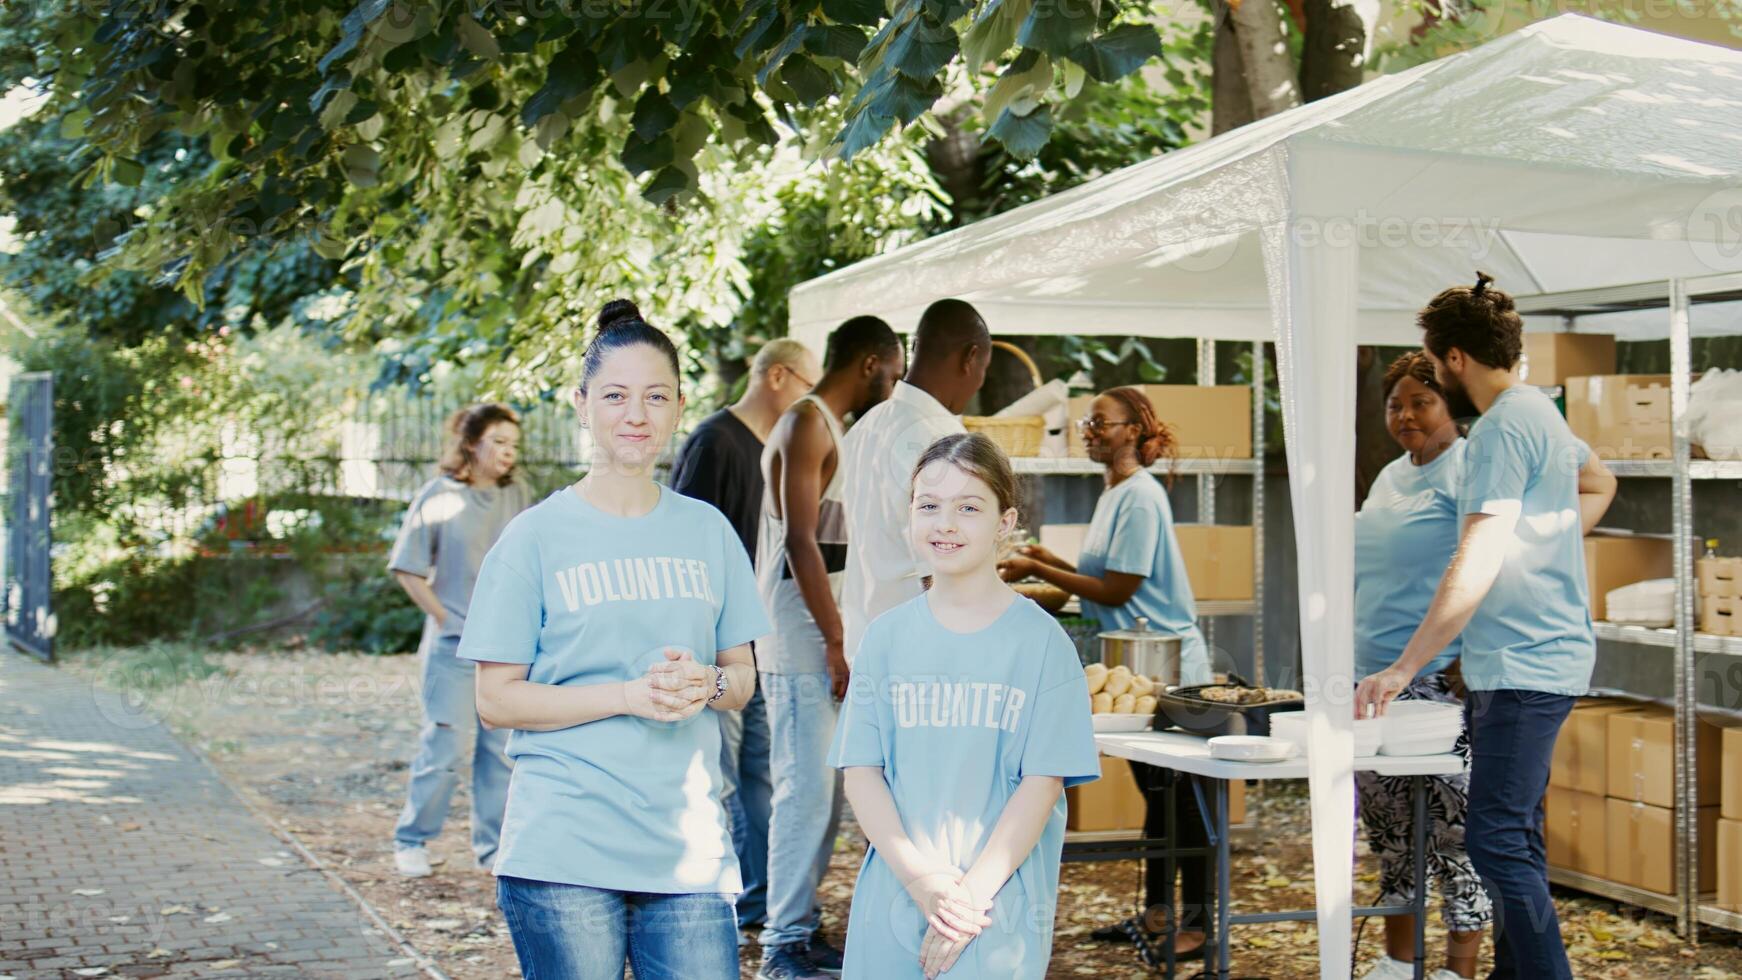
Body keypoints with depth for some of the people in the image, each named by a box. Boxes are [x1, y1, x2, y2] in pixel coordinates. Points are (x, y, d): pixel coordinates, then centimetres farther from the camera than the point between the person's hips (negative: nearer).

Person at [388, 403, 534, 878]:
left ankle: (494, 847, 17)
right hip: (454, 644, -4)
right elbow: (407, 568, -1)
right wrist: (444, 617, -5)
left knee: (501, 749, 7)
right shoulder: (439, 496, -5)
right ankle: (411, 841, 12)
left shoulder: (519, 496, 6)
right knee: (443, 749, -4)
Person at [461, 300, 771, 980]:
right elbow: (496, 700, -3)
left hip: (690, 849, 3)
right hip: (565, 853, -3)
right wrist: (630, 696, -15)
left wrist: (708, 686, -9)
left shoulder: (707, 531, 10)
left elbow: (742, 674, 15)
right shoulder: (538, 536, -1)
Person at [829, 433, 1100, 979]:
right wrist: (920, 878, -11)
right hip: (891, 900, 3)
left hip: (999, 909, -2)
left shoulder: (1040, 641, -2)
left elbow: (1043, 782, -6)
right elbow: (860, 770, 2)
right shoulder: (887, 637, 6)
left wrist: (973, 892, -12)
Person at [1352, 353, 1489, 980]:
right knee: (1388, 829, 14)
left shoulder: (1468, 469, -9)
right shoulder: (1390, 476, 18)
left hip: (1441, 680, -9)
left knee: (1455, 832, -5)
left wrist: (1470, 663, -21)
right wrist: (1352, 661, 22)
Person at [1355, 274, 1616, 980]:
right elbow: (1599, 484, 36)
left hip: (1524, 667, -11)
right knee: (1514, 838, 15)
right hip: (1529, 660, 11)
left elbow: (1477, 564, -24)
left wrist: (1403, 669, -25)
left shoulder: (1502, 429, -16)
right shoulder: (1539, 412, 15)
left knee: (1496, 841, -13)